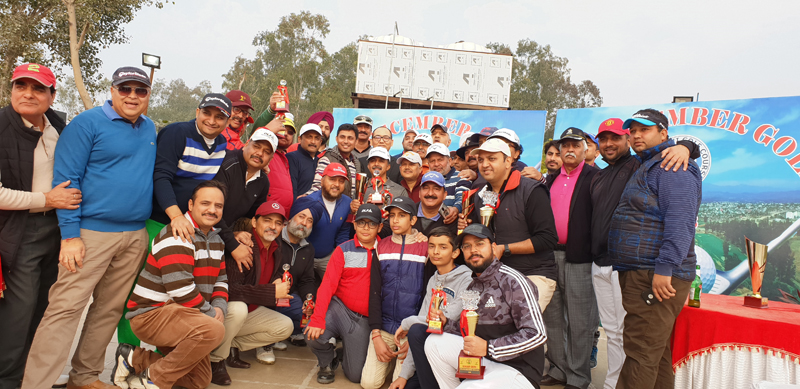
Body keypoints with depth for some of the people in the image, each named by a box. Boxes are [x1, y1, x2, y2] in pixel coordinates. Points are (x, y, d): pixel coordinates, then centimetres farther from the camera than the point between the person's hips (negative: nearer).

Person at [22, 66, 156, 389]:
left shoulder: (150, 129, 13)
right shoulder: (87, 123, -5)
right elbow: (66, 179, -9)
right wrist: (70, 235, -15)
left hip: (136, 236, 6)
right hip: (92, 232, -6)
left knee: (110, 309, 11)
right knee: (65, 307, -8)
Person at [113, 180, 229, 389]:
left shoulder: (216, 239, 10)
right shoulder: (177, 235, -18)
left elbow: (221, 280, 14)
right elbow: (181, 289, -25)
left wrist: (219, 307, -6)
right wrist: (210, 313, -15)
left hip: (182, 314, 9)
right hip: (152, 313, -9)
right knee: (213, 330, -34)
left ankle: (134, 359, 14)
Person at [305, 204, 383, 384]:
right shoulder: (344, 250, -3)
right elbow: (327, 286, -11)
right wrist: (317, 319, -21)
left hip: (365, 320, 1)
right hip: (341, 309, 0)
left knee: (356, 375, -4)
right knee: (313, 335, -27)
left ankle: (345, 354, 34)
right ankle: (327, 361, 10)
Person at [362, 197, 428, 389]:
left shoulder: (425, 247, -5)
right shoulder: (381, 247, 5)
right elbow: (374, 292, 3)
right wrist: (376, 335, -5)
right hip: (384, 326, 3)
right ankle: (388, 357, 24)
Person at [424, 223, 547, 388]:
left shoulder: (513, 282, -16)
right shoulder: (473, 285, 10)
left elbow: (537, 334, -21)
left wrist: (488, 347, -25)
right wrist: (446, 323, -2)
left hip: (516, 368, -7)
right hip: (482, 358, 8)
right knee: (434, 342, -4)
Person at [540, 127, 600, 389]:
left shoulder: (594, 178, -2)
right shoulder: (551, 180, 16)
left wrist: (595, 252, -14)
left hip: (578, 257, -6)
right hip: (549, 255, 6)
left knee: (579, 319, 1)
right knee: (553, 316, 12)